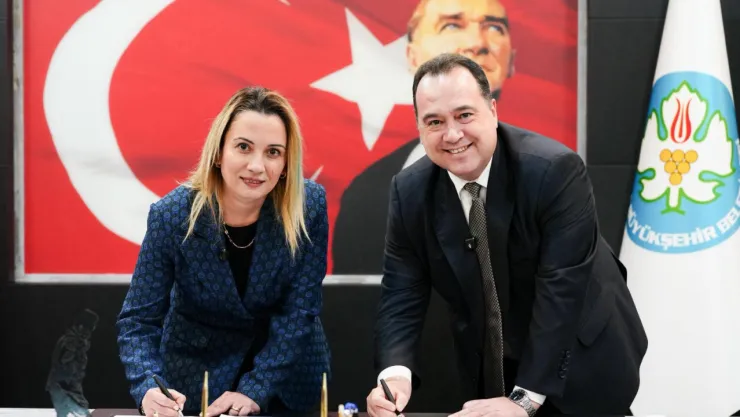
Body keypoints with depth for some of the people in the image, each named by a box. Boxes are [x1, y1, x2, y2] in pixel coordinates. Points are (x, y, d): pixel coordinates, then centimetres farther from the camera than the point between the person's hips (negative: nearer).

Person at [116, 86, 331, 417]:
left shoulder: (309, 207, -19)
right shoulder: (171, 216, -21)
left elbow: (299, 312, -16)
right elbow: (139, 319, -17)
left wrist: (255, 390, -23)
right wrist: (148, 389, -34)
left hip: (289, 376, 1)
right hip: (197, 376, -1)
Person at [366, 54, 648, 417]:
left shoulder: (554, 171, -25)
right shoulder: (410, 192, -11)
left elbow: (561, 289, -28)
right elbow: (401, 294, -11)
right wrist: (395, 373, -29)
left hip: (584, 363, -3)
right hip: (489, 372, 4)